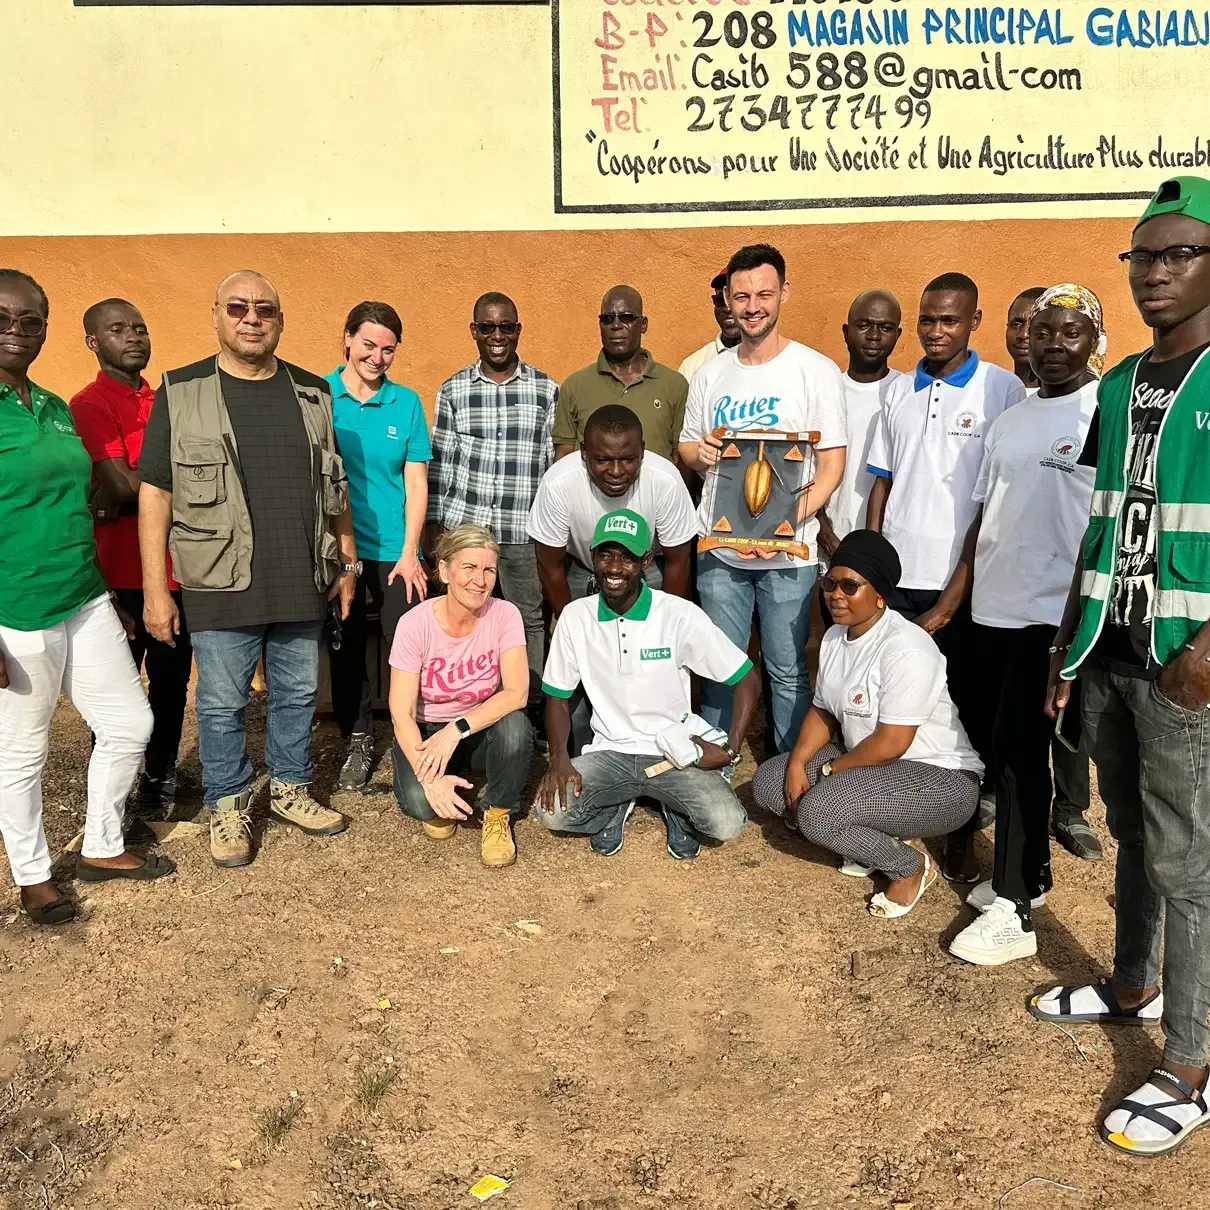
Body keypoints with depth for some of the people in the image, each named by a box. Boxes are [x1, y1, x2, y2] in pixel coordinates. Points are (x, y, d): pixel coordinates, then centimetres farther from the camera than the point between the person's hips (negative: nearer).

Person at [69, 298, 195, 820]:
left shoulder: (160, 400, 13)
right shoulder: (89, 404, -9)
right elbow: (124, 484, -19)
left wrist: (122, 497, -8)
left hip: (175, 566, 7)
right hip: (124, 574, -7)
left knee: (172, 678, 17)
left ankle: (160, 777, 34)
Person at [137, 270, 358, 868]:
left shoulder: (313, 392, 8)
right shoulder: (180, 393, -2)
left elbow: (334, 486, 14)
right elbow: (154, 494, -4)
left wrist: (349, 560, 13)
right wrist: (155, 590, -7)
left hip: (303, 583, 3)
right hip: (222, 588, -3)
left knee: (298, 695, 14)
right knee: (222, 704, 7)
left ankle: (290, 788, 34)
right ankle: (228, 806, 27)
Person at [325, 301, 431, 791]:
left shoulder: (406, 402, 3)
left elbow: (416, 482, 3)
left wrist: (409, 553, -4)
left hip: (394, 551, 0)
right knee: (345, 650, 10)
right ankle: (357, 744, 26)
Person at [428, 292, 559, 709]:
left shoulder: (546, 389, 5)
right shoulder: (453, 390, 7)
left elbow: (557, 460, 7)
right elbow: (439, 463, 8)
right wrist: (434, 526, 5)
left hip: (524, 530, 0)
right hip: (463, 526, 1)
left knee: (531, 619, 5)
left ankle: (535, 709, 17)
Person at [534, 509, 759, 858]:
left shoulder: (681, 615, -13)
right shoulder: (576, 617, -4)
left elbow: (747, 681, -6)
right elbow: (558, 697, 5)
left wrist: (730, 751, -15)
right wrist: (559, 759, -11)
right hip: (609, 752, 2)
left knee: (726, 824, -26)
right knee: (552, 812, -24)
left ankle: (677, 810, 11)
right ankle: (616, 808, 11)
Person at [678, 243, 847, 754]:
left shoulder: (817, 371, -4)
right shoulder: (711, 373, 9)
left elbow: (833, 462, -7)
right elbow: (686, 448, 17)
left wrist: (789, 520, -21)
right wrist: (699, 453, -8)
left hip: (787, 554, -3)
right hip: (718, 547, 4)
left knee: (787, 672, 6)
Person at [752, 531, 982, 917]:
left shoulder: (905, 649, -25)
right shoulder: (835, 637, 3)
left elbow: (890, 744, -27)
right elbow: (823, 711, 8)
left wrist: (830, 770, -13)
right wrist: (798, 761, -9)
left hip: (939, 780, -9)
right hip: (865, 763, 9)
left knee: (817, 811, -28)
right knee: (768, 783, 1)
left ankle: (912, 867, -1)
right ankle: (875, 841, 8)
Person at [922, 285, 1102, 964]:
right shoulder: (1009, 422, 15)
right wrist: (949, 603, 13)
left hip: (1054, 614, -7)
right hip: (993, 607, 7)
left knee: (1019, 749, -5)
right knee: (1000, 744, 12)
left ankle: (1013, 911, 6)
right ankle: (1028, 875, 30)